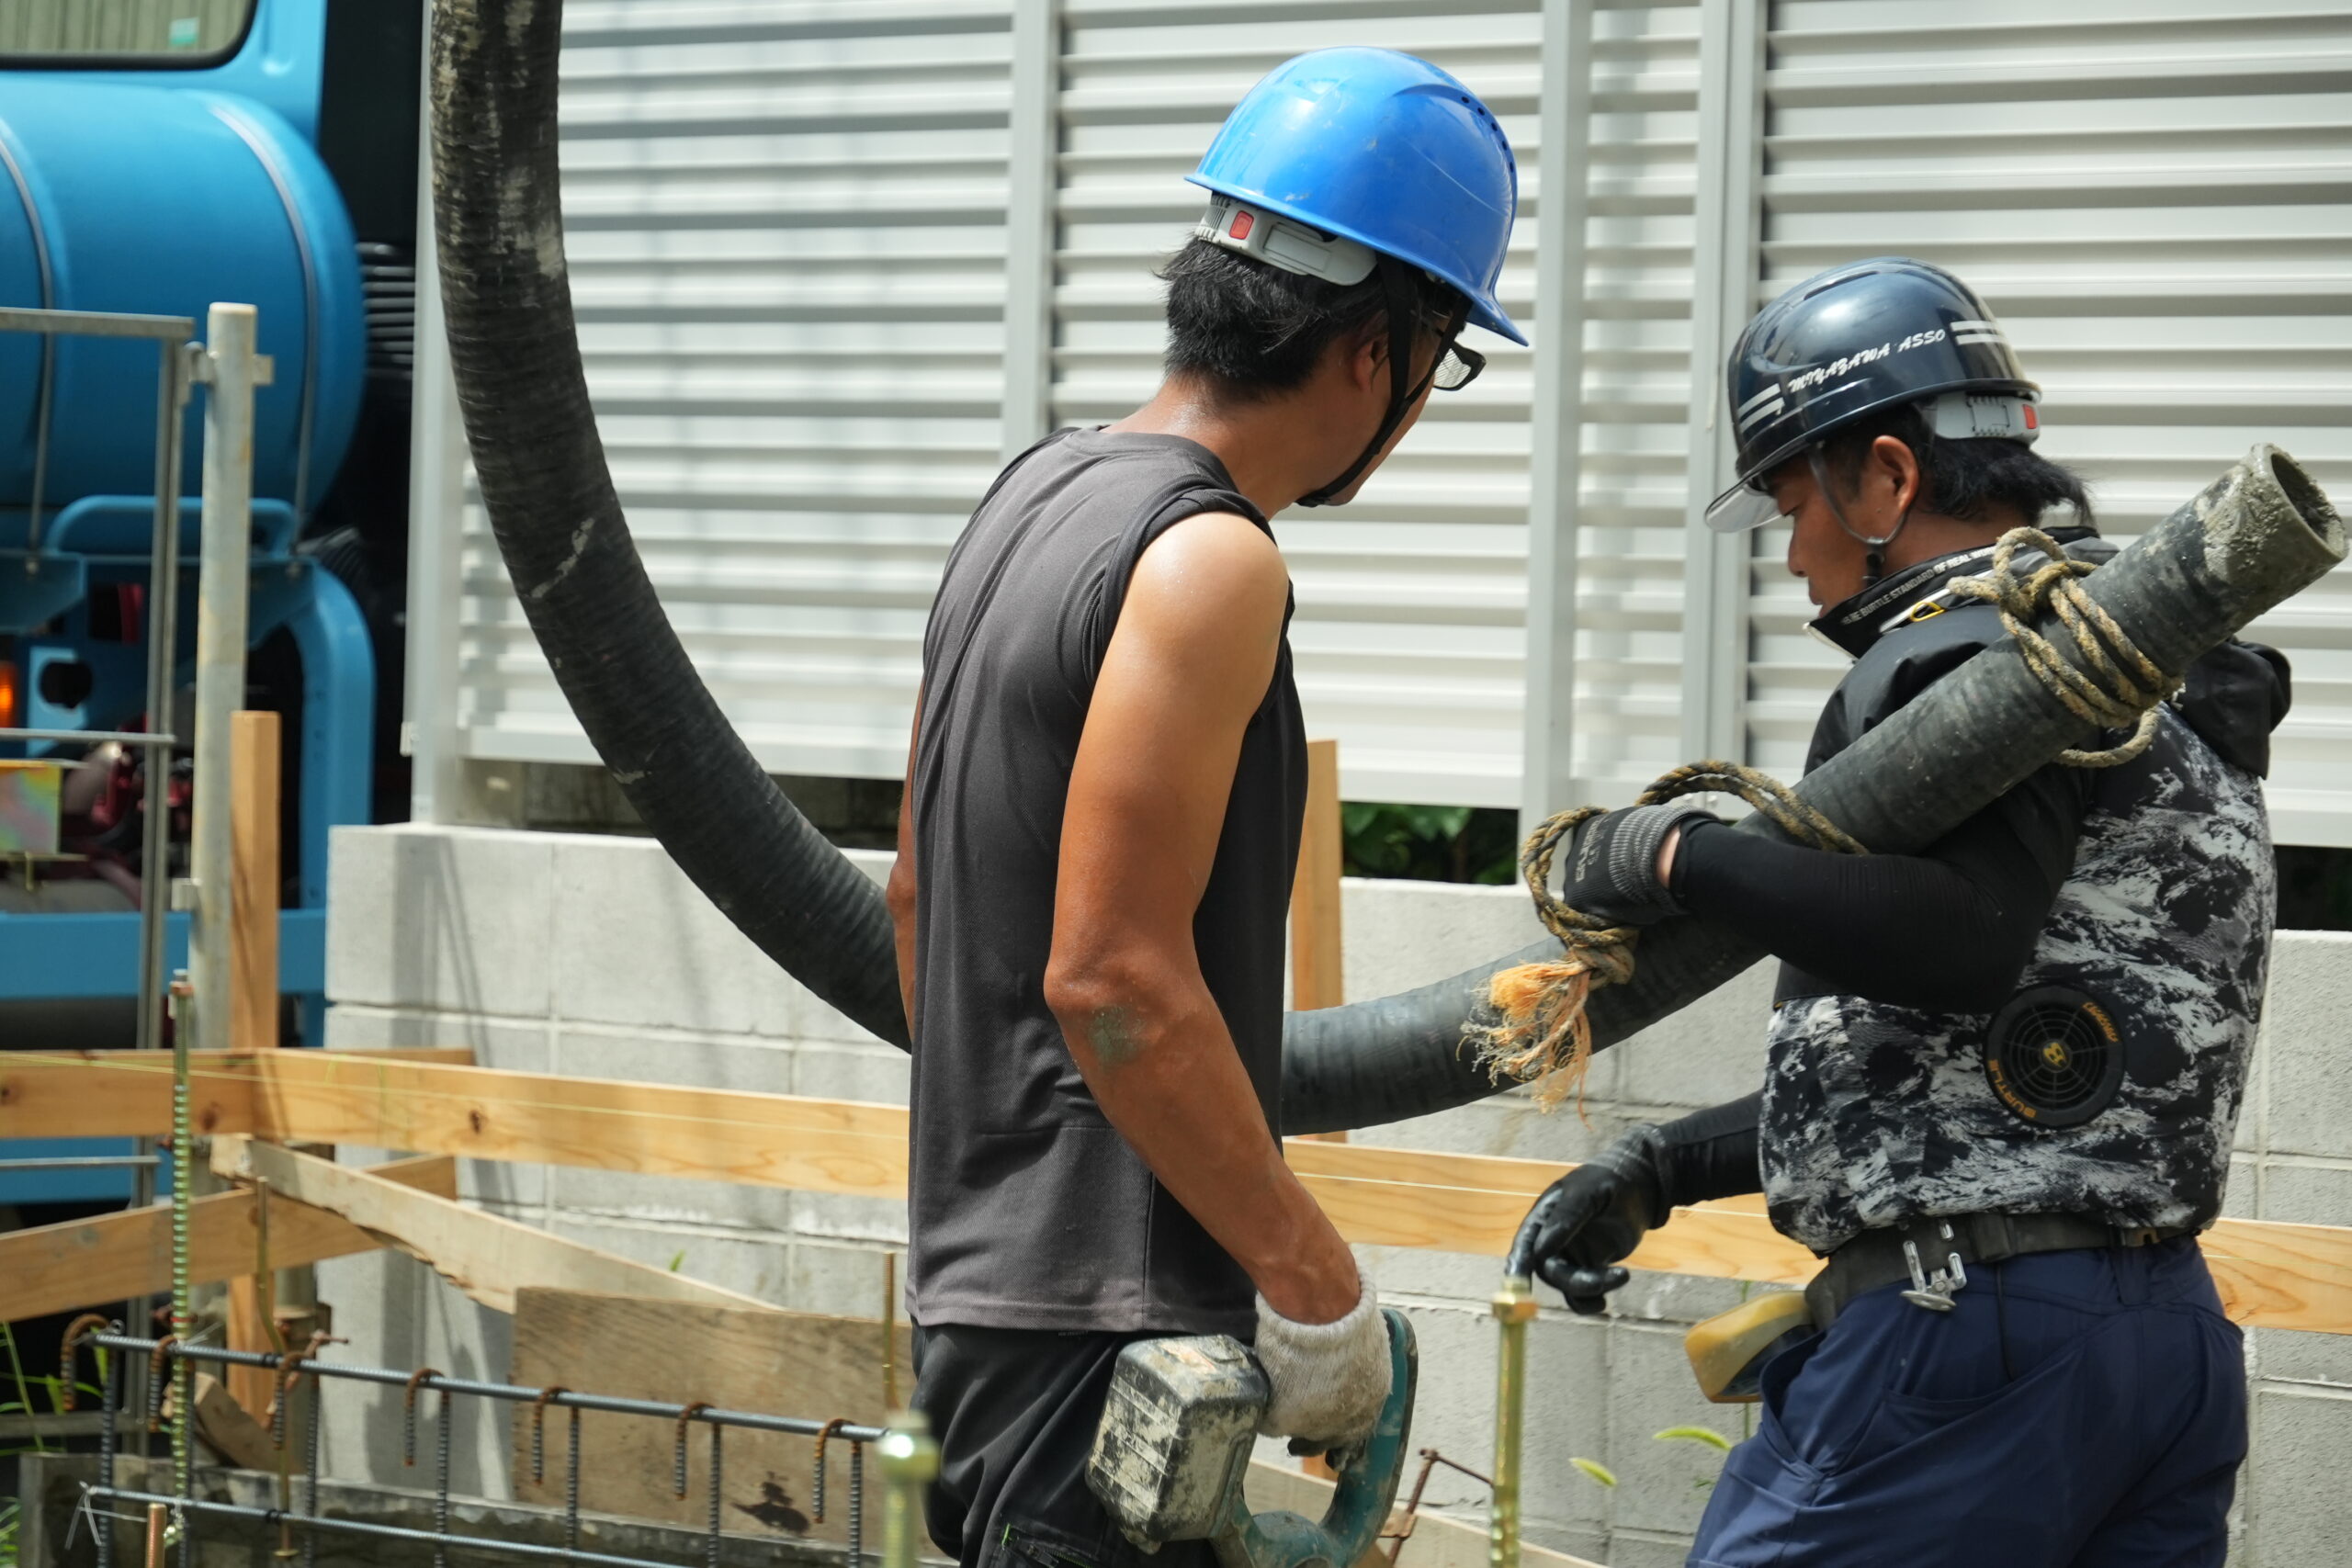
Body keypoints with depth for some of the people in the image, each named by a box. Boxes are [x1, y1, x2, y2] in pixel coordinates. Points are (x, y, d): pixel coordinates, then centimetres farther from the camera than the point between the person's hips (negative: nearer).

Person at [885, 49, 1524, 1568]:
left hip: (986, 1267, 10)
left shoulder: (1040, 494, 13)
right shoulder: (1209, 561, -16)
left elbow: (919, 895, 21)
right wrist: (1315, 1282, -16)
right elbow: (1113, 976, -22)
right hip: (1103, 1316, -10)